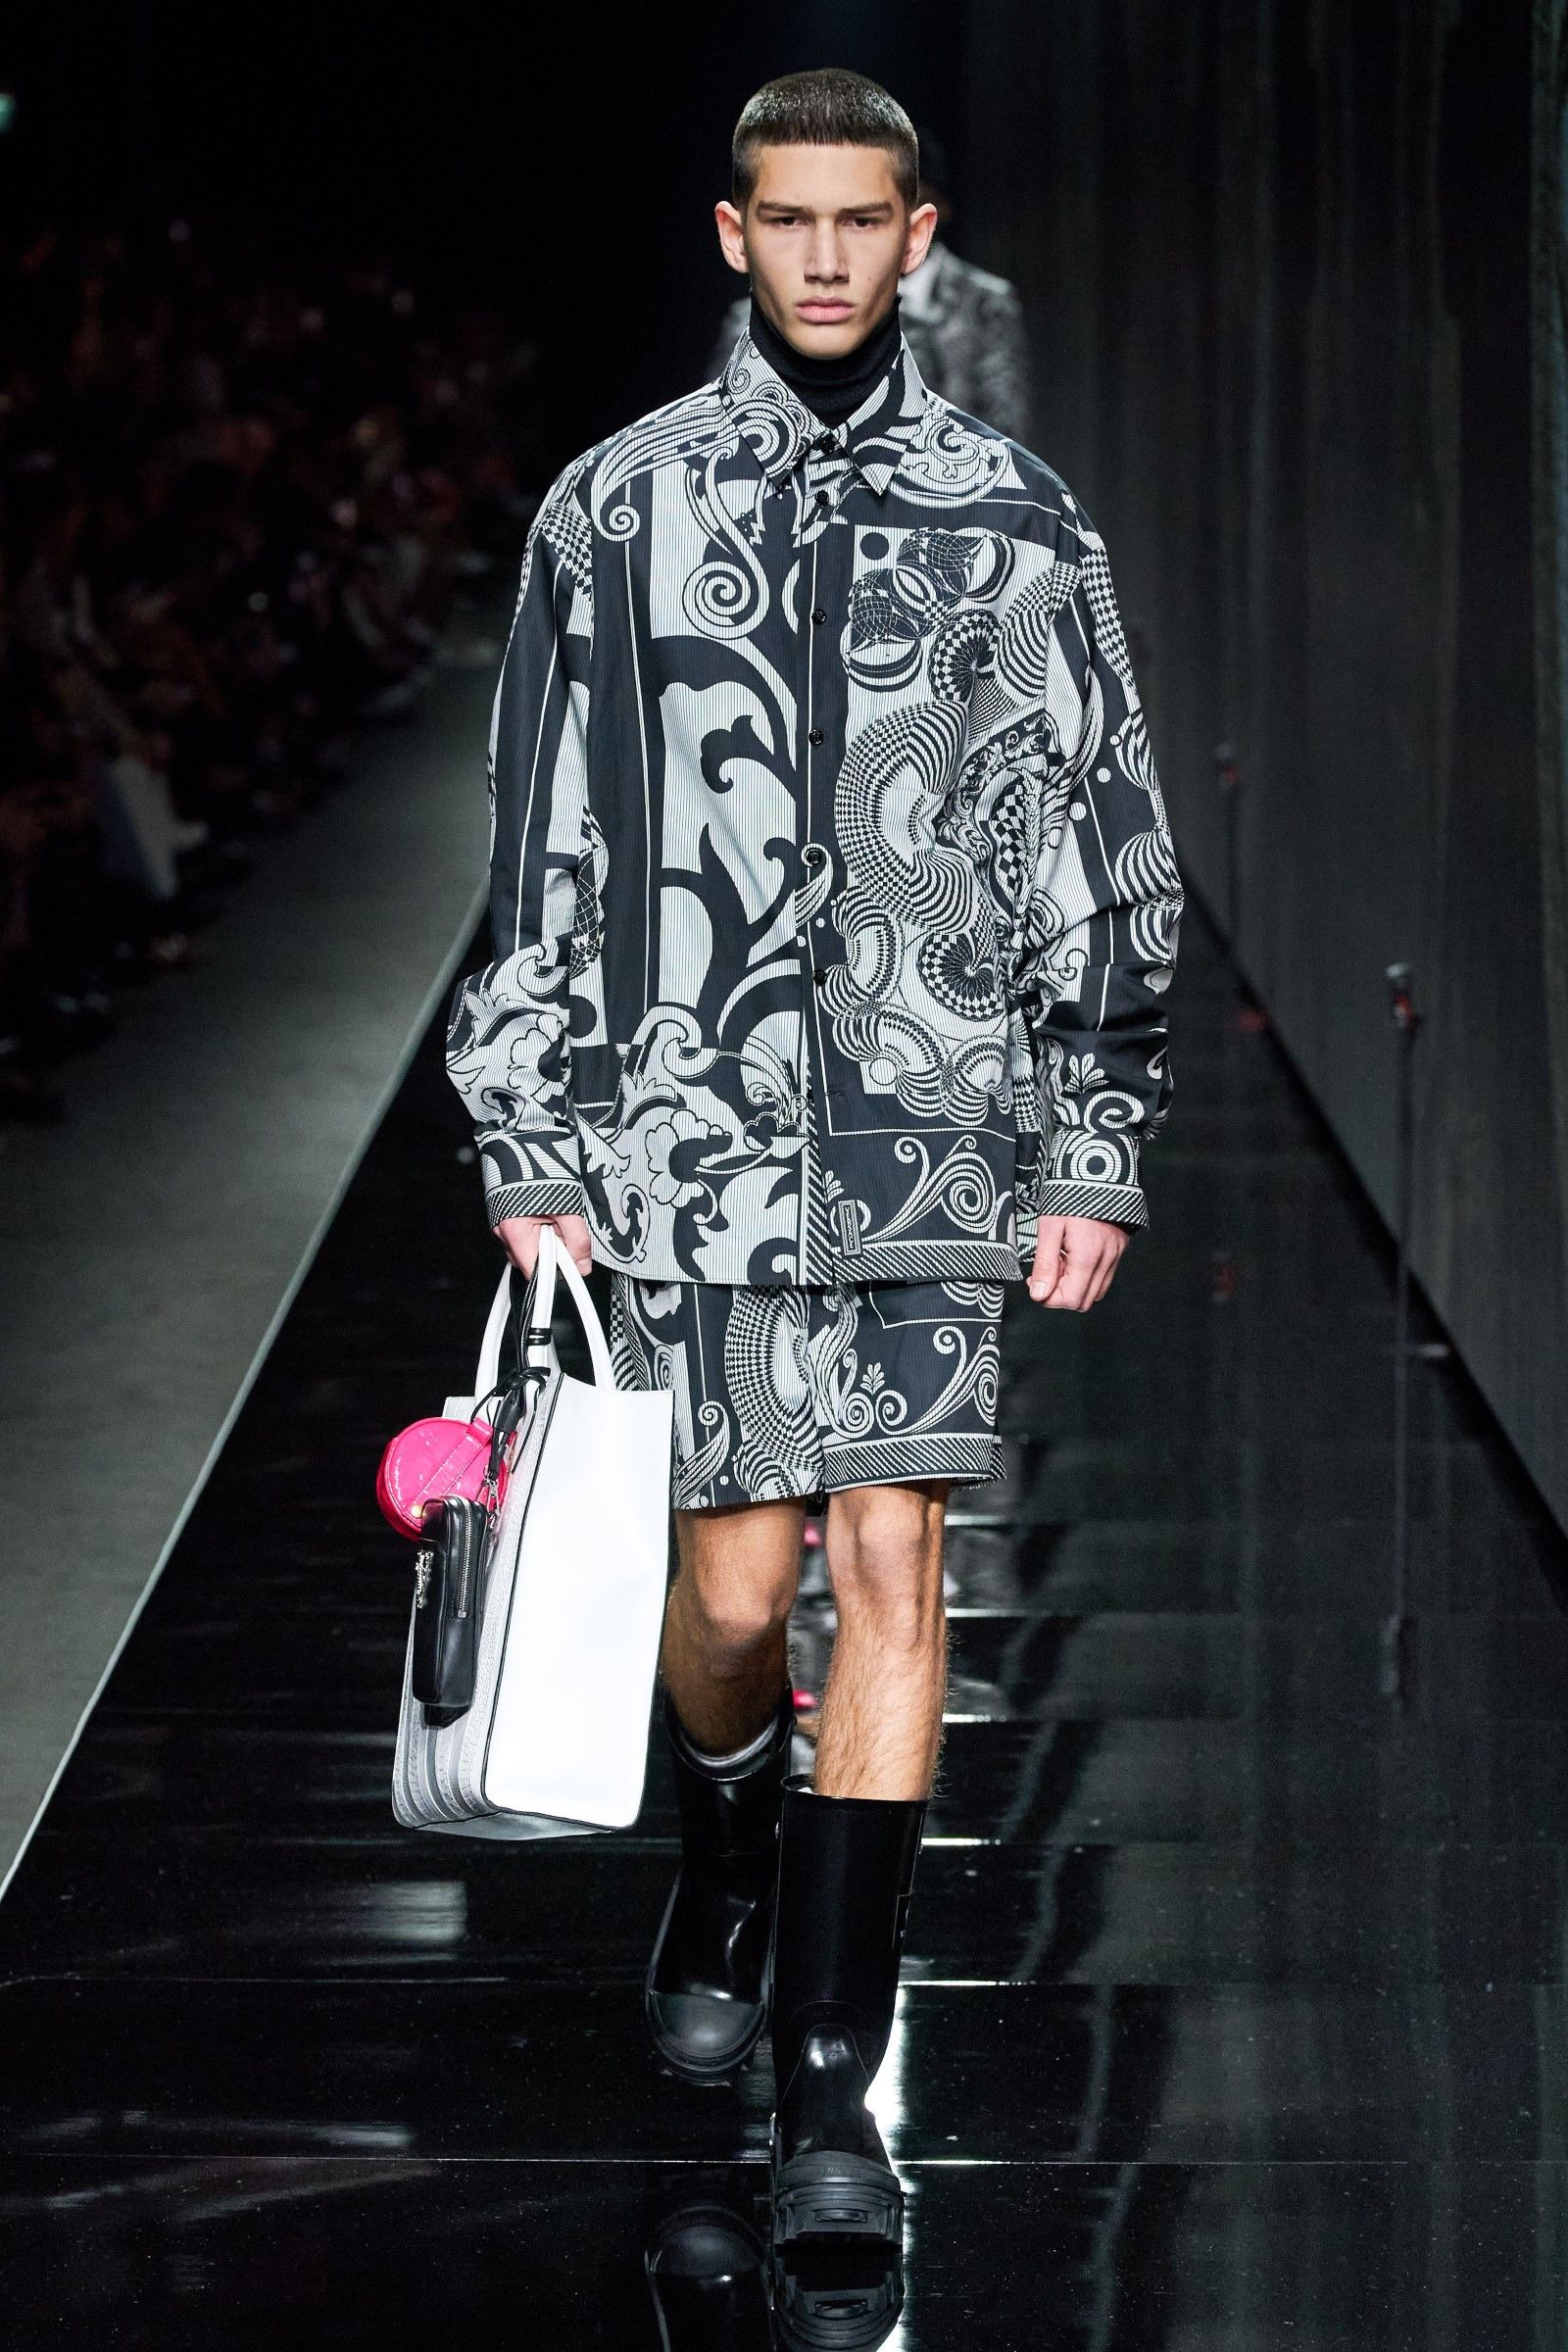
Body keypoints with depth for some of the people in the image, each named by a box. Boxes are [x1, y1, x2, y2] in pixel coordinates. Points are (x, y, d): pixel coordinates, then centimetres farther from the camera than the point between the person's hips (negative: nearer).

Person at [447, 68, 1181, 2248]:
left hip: (935, 1136, 0)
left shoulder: (1017, 522, 7)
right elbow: (542, 861, 7)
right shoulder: (617, 511, 6)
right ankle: (729, 1864, 37)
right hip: (687, 1129, 0)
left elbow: (1105, 858, 9)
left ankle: (830, 2083, -2)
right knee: (735, 1588, 2)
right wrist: (529, 1151, 4)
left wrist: (1096, 1150, 4)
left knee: (893, 1560, -7)